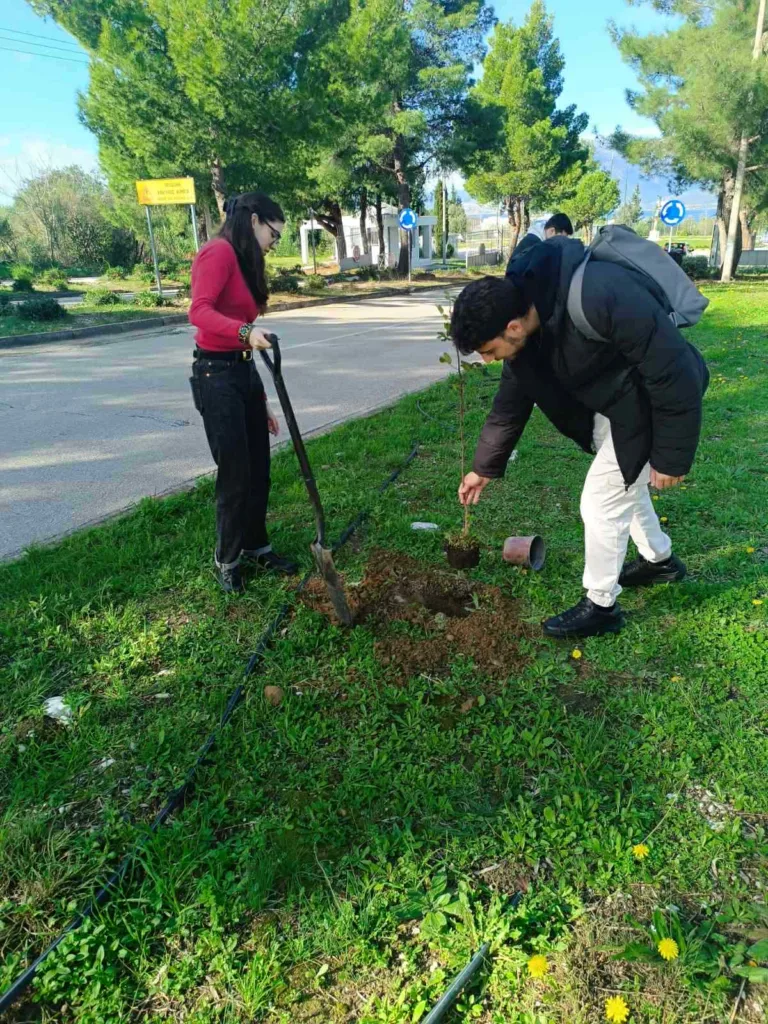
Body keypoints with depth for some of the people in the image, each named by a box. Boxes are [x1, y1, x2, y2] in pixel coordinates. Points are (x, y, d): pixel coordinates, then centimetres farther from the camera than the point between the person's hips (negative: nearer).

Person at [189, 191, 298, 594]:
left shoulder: (243, 262, 19)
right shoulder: (218, 251, -9)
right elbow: (200, 311, -25)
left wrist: (262, 403, 16)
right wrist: (245, 332, -43)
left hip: (244, 371, 9)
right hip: (216, 374, -9)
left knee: (259, 468, 13)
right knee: (234, 473, -1)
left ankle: (256, 546, 29)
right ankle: (226, 560, 17)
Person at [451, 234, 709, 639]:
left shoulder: (600, 296, -39)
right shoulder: (523, 321, -11)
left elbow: (674, 371, -30)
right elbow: (511, 402, 4)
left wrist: (670, 455, -21)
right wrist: (484, 468, 11)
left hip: (651, 403, -8)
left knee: (601, 500, -3)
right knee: (624, 483, 24)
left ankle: (600, 606, 17)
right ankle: (660, 560, 49)